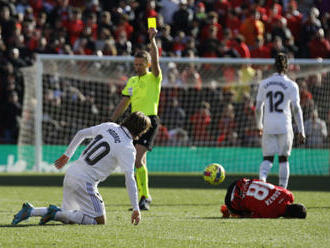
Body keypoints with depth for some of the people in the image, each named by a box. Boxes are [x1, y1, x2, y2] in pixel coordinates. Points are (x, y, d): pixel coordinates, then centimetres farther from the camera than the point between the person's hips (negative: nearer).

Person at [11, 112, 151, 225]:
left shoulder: (109, 127, 9)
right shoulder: (128, 148, -12)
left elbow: (81, 134, 17)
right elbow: (130, 179, -17)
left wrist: (67, 155, 30)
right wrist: (136, 209, -14)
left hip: (71, 173, 8)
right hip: (84, 181, -8)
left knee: (70, 218, 22)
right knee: (99, 221, -3)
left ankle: (30, 211, 9)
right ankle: (56, 213, -12)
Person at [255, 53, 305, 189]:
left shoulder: (264, 83, 6)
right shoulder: (291, 85, -2)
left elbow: (258, 108, 9)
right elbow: (296, 109, -6)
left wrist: (259, 126, 24)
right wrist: (301, 131, -3)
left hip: (268, 126, 2)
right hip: (285, 127, -2)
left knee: (267, 159, 4)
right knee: (283, 159, 11)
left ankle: (262, 178, -25)